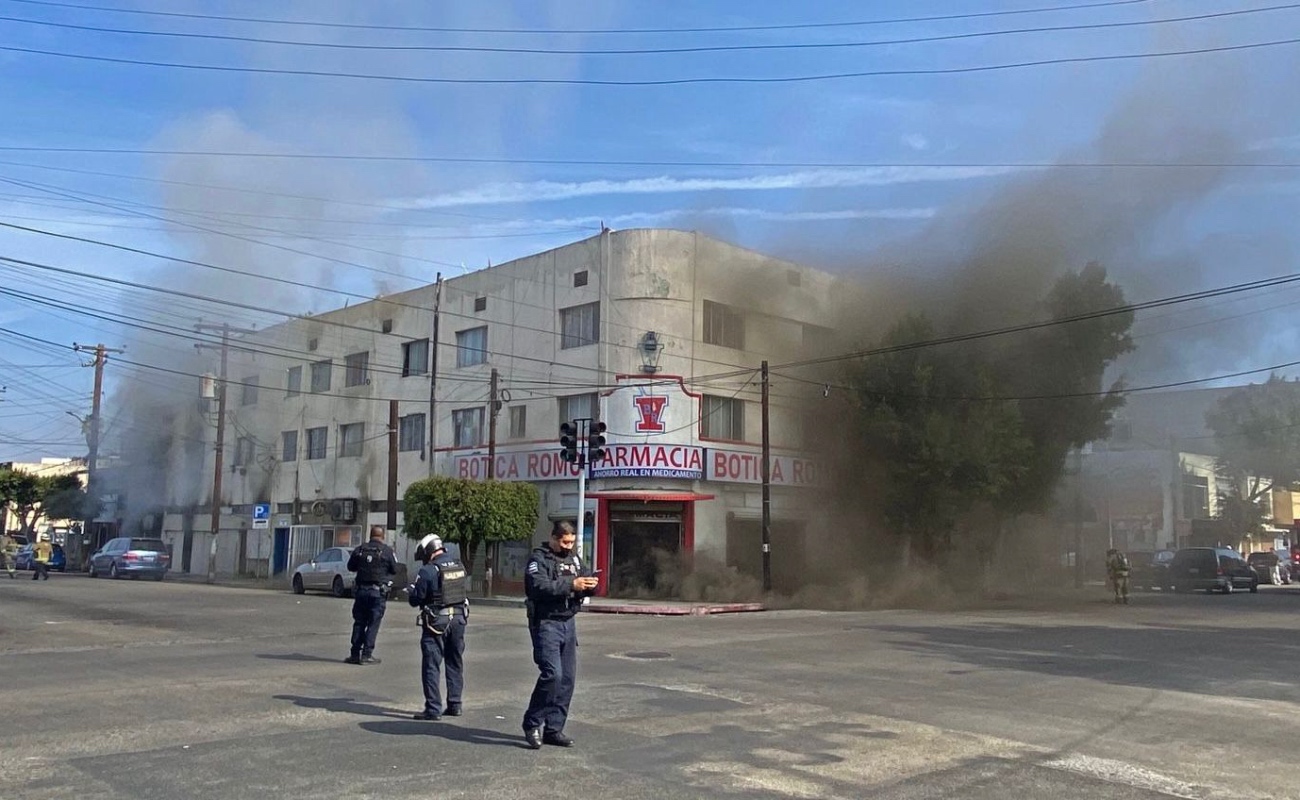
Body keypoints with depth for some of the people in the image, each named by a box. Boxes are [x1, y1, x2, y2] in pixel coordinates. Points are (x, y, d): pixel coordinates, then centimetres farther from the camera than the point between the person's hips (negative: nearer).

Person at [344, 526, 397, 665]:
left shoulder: (360, 550, 2)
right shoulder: (387, 551, -8)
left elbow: (350, 567, 12)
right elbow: (395, 570, -2)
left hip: (361, 590, 3)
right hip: (378, 592, -3)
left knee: (359, 623, 11)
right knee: (373, 624, 2)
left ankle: (355, 654, 13)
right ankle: (366, 655, 0)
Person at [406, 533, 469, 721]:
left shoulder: (428, 571, -15)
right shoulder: (460, 567, 5)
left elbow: (415, 600, -10)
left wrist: (410, 591, 11)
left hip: (437, 622, -6)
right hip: (458, 619, 6)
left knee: (431, 665, 1)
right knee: (455, 663, 16)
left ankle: (433, 709, 0)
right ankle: (455, 705, 23)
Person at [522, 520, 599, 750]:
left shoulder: (574, 558, 16)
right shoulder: (538, 559, -6)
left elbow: (585, 580, 16)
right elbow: (539, 586, -22)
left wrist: (590, 585, -8)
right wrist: (570, 585, -26)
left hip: (568, 623, 7)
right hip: (546, 623, -7)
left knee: (568, 677, 6)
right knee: (552, 673, -16)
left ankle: (553, 729, 15)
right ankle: (532, 724, -1)